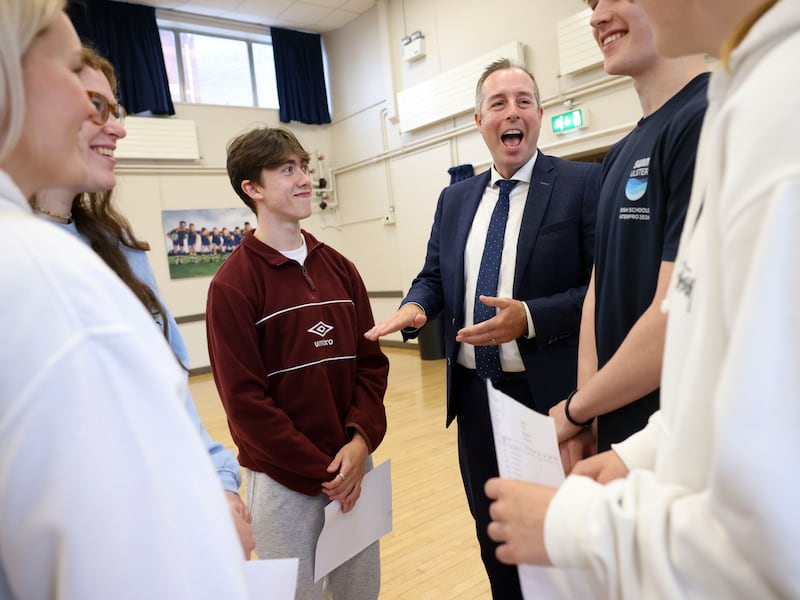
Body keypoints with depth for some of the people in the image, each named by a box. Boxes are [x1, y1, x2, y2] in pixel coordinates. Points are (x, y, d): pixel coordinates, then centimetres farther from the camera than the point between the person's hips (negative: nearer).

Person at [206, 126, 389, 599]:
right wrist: (319, 470, -12)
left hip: (353, 465, 5)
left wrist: (361, 439, -10)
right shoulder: (233, 284, -11)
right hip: (283, 480, -4)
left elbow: (371, 361, 4)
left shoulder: (339, 268, 4)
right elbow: (245, 401, -13)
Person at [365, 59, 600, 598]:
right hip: (475, 395, 5)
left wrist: (531, 318, -24)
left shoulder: (584, 183, -7)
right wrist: (415, 307, -10)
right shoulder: (455, 198, 10)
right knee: (493, 536, 22)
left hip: (551, 392, -5)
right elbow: (434, 276, 12)